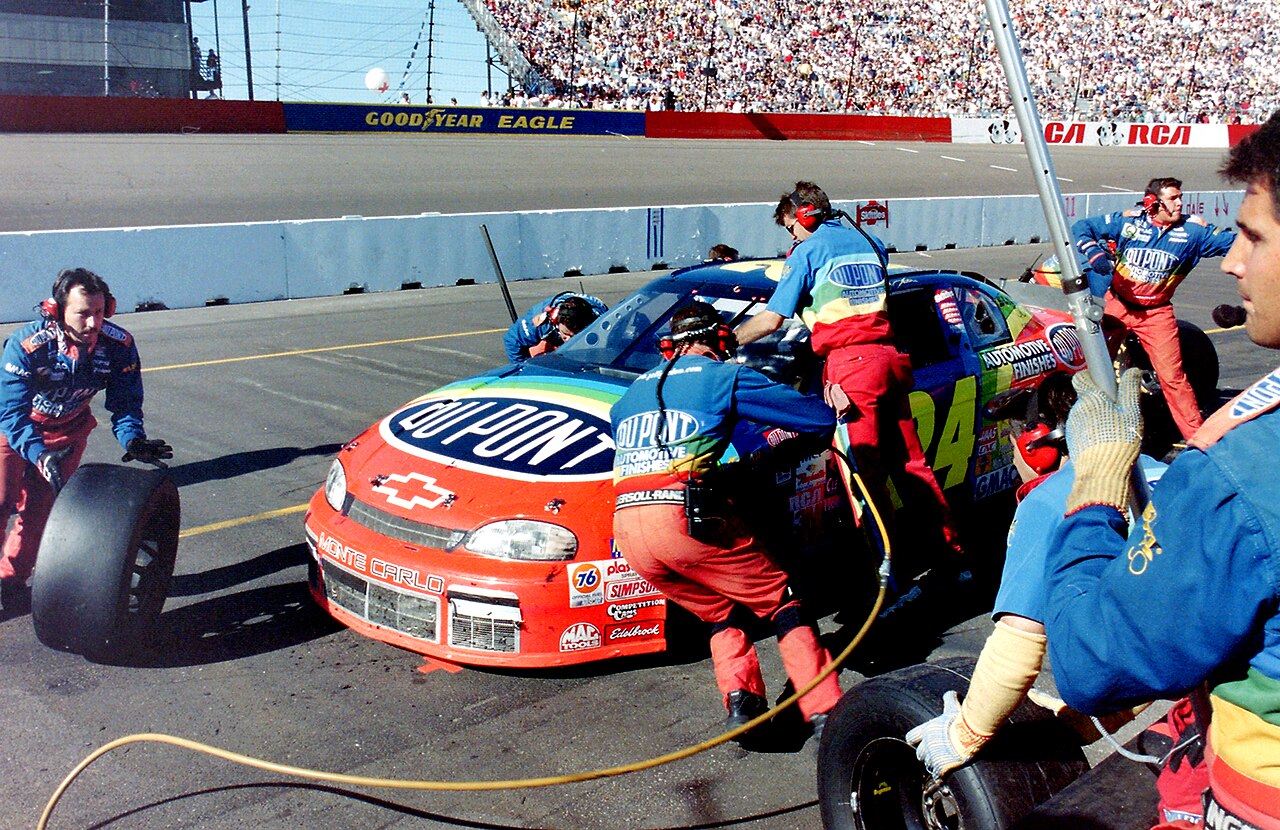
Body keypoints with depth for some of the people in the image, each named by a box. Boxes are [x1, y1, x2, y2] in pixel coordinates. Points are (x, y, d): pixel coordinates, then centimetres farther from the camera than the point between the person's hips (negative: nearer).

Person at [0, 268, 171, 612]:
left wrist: (132, 439, -37)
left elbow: (125, 402, -16)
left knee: (40, 509, 1)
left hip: (68, 430, 3)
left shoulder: (119, 344, -25)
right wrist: (41, 457, -50)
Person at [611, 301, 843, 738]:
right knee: (781, 600, 9)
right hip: (686, 518, -5)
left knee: (722, 614, 22)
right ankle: (824, 709, -1)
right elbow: (821, 416, 10)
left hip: (626, 527, 6)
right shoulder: (725, 376, 11)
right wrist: (831, 412, 33)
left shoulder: (634, 390, 26)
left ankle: (740, 701, 0)